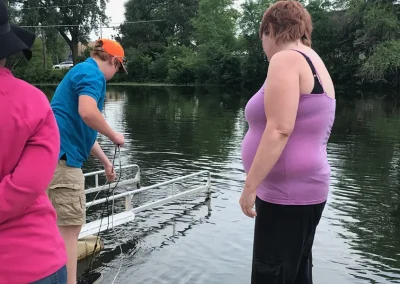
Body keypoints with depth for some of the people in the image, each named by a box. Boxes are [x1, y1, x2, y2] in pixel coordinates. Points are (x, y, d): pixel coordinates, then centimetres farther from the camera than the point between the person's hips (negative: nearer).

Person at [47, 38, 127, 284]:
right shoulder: (92, 73, -7)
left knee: (65, 224, 19)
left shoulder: (81, 72, 24)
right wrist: (114, 136, -10)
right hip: (62, 155, -11)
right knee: (70, 225, -5)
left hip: (57, 154, 11)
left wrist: (105, 161, 33)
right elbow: (87, 113, -27)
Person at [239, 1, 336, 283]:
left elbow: (279, 129, -24)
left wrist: (250, 186, -20)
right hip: (305, 189, 10)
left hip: (287, 193, -10)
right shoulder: (315, 65, 16)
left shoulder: (287, 59, -13)